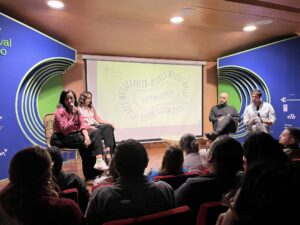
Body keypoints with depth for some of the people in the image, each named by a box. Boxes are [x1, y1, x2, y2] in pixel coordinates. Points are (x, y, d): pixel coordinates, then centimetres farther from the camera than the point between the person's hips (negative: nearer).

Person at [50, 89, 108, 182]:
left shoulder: (76, 109, 5)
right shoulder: (60, 111, -15)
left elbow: (82, 124, -5)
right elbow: (65, 130, -25)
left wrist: (86, 136, -23)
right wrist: (73, 116, -31)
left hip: (74, 134, 7)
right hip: (61, 138, -7)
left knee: (96, 133, -13)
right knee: (83, 141, -25)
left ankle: (99, 160, -21)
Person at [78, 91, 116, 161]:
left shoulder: (92, 108, 24)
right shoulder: (79, 109, 4)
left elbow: (99, 120, 19)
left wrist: (109, 123, 3)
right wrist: (90, 126, -24)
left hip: (95, 126, 5)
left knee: (108, 126, -24)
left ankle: (108, 151, -35)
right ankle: (108, 151, -34)